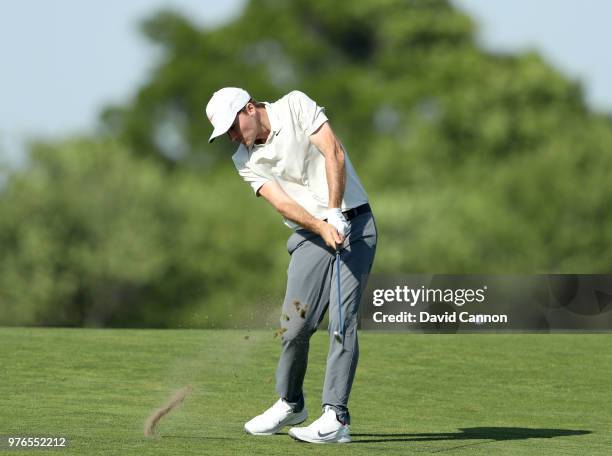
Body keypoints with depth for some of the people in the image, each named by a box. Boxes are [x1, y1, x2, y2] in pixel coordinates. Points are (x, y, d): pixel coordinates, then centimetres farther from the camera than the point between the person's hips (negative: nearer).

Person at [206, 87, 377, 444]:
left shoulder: (296, 106, -5)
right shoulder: (246, 161, 5)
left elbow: (333, 153, -14)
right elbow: (282, 202, -7)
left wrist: (334, 214, -22)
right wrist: (322, 227, -24)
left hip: (353, 222, -4)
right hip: (311, 234, 4)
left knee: (343, 319, -12)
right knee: (295, 323, -2)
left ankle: (336, 418, -15)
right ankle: (290, 405, 20)